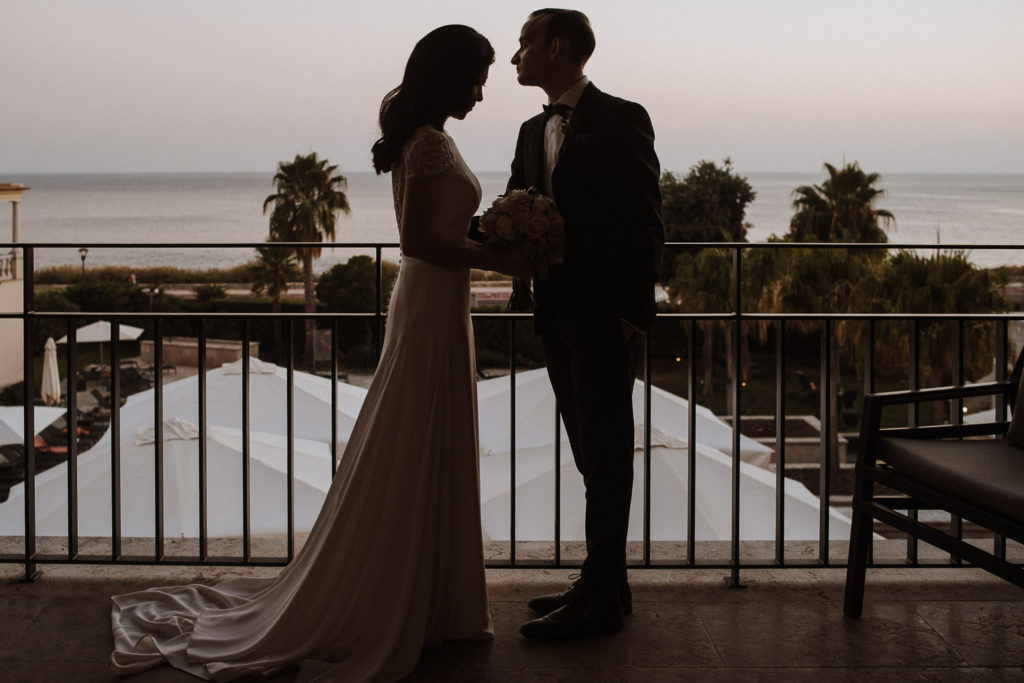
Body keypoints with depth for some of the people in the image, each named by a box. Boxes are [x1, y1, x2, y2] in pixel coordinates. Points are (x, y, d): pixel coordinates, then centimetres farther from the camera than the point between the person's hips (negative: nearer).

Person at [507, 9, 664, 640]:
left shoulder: (621, 119, -6)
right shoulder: (534, 132, 17)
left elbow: (646, 223, -10)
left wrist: (630, 311, -16)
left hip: (605, 318, -8)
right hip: (559, 315, 8)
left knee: (606, 454, -4)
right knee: (594, 456, 13)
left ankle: (601, 599, 0)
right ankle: (605, 582, 22)